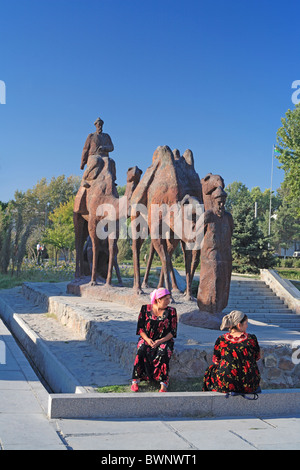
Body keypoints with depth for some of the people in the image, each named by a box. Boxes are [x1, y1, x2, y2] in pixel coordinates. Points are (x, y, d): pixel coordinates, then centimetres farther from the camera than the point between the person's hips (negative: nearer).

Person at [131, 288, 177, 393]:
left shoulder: (171, 311, 1)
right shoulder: (146, 309, 3)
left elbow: (173, 332, -1)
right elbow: (140, 327, 4)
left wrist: (160, 341, -16)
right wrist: (147, 339, -14)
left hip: (164, 340, -1)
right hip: (146, 339, 1)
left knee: (163, 352, -34)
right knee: (142, 351, -32)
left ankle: (164, 384, -30)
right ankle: (135, 381, -24)